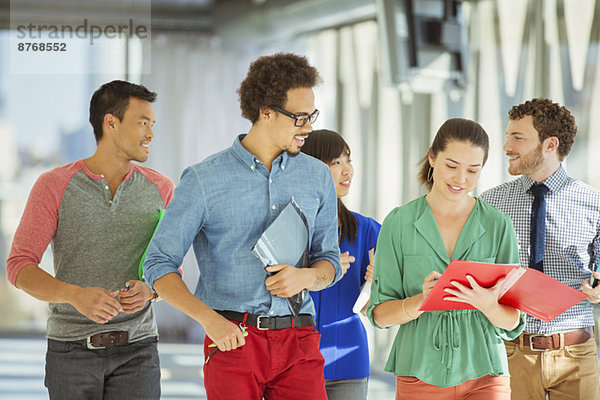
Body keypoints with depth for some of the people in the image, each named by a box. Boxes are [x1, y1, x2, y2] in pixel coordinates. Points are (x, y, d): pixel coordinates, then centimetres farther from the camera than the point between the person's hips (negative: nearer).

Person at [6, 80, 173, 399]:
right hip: (73, 348, -1)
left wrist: (148, 290, -15)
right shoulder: (54, 186, -3)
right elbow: (20, 267, -7)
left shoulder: (160, 190, 5)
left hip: (136, 350, 1)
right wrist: (76, 295, -25)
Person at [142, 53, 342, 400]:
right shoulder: (204, 180, -1)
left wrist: (306, 277, -6)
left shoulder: (318, 177, 12)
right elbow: (159, 264, -2)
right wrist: (209, 318, -16)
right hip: (233, 338, -3)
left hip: (299, 344, 3)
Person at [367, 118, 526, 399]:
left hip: (483, 376, 0)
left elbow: (513, 323, 3)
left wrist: (487, 305, -18)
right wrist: (422, 300, -18)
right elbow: (379, 314, 0)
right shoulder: (399, 223, 2)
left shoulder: (497, 225, 3)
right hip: (419, 374, 0)